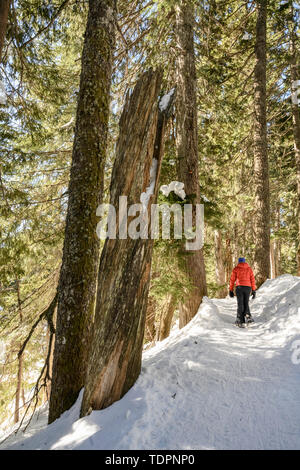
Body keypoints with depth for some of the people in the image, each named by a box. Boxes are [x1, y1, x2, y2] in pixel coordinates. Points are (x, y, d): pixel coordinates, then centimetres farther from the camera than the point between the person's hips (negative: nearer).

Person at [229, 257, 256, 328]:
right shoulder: (249, 269, 13)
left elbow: (232, 280, 3)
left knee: (240, 304, 2)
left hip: (239, 287, -2)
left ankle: (240, 322, -2)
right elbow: (252, 280, 7)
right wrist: (254, 291, 8)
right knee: (246, 303, 16)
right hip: (248, 287, 2)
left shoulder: (236, 269, 7)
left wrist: (231, 290, 7)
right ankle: (248, 316, -7)